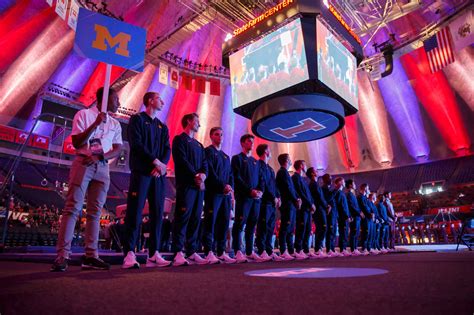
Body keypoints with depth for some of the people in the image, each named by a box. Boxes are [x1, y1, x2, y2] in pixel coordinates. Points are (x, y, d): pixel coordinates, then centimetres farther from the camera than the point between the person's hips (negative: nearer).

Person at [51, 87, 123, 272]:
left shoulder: (115, 124, 17)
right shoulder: (84, 114, 3)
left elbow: (117, 149, 10)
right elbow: (76, 143, -5)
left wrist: (99, 157, -8)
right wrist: (96, 124, -14)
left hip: (103, 167, 5)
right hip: (83, 163, -5)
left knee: (95, 212, 2)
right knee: (72, 208, -9)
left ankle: (90, 256, 3)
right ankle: (62, 256, -8)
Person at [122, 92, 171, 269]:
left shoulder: (163, 126, 24)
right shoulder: (137, 119, 7)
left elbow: (167, 149, 13)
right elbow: (136, 144, -7)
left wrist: (163, 164, -7)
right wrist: (155, 161, -12)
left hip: (159, 174, 6)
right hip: (141, 172, -5)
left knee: (157, 213, 1)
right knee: (135, 212, -8)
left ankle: (153, 254, 4)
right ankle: (129, 254, -5)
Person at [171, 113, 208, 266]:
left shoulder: (199, 145, 27)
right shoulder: (179, 139, 5)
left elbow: (205, 163, 16)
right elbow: (182, 161, -8)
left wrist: (203, 174, -5)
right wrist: (196, 175, -12)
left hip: (199, 185, 7)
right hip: (186, 184, -7)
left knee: (196, 219, 4)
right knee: (183, 217, -11)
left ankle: (192, 252, 9)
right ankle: (178, 253, -10)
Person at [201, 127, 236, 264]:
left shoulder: (226, 157, 24)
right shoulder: (208, 151, 2)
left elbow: (230, 175, 18)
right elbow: (210, 172, -9)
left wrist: (231, 188, 0)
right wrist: (223, 185, -15)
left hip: (226, 193, 7)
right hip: (213, 192, -7)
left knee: (224, 222, 5)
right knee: (211, 221, -7)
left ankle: (221, 252, 11)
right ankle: (209, 253, -5)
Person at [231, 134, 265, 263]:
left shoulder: (255, 161, 24)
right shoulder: (237, 158, 5)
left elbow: (261, 179, 19)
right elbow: (237, 178, -7)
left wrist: (260, 191, -1)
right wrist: (250, 190, -14)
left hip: (256, 198, 6)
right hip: (243, 196, -6)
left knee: (251, 225, 7)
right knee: (240, 223, -7)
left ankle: (250, 252, 12)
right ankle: (238, 252, -4)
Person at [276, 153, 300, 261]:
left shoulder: (284, 172, 22)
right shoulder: (283, 172, -8)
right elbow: (288, 188, -15)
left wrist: (297, 198, 6)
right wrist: (296, 201, -11)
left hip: (291, 204, 10)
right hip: (288, 204, -10)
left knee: (290, 228, 12)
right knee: (285, 227, -10)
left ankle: (291, 251, 17)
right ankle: (283, 251, -8)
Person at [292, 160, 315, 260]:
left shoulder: (301, 178, 23)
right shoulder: (296, 177, -6)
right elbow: (300, 193, -13)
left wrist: (312, 204, 5)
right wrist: (310, 204, -12)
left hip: (307, 207, 9)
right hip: (302, 207, -9)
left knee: (307, 229, 9)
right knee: (301, 229, -9)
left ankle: (306, 250, 15)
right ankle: (298, 251, -5)